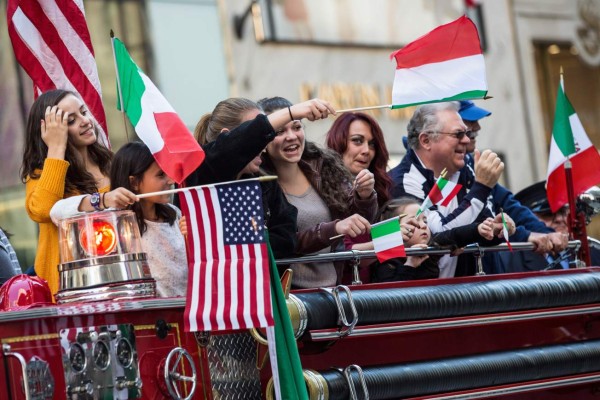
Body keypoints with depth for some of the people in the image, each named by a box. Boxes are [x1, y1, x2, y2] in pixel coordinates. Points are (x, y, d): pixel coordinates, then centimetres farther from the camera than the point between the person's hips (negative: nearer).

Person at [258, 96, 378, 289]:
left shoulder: (325, 165, 7)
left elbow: (361, 221, 13)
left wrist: (364, 196, -7)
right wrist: (334, 228, -23)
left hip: (334, 286, 5)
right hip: (290, 291, -5)